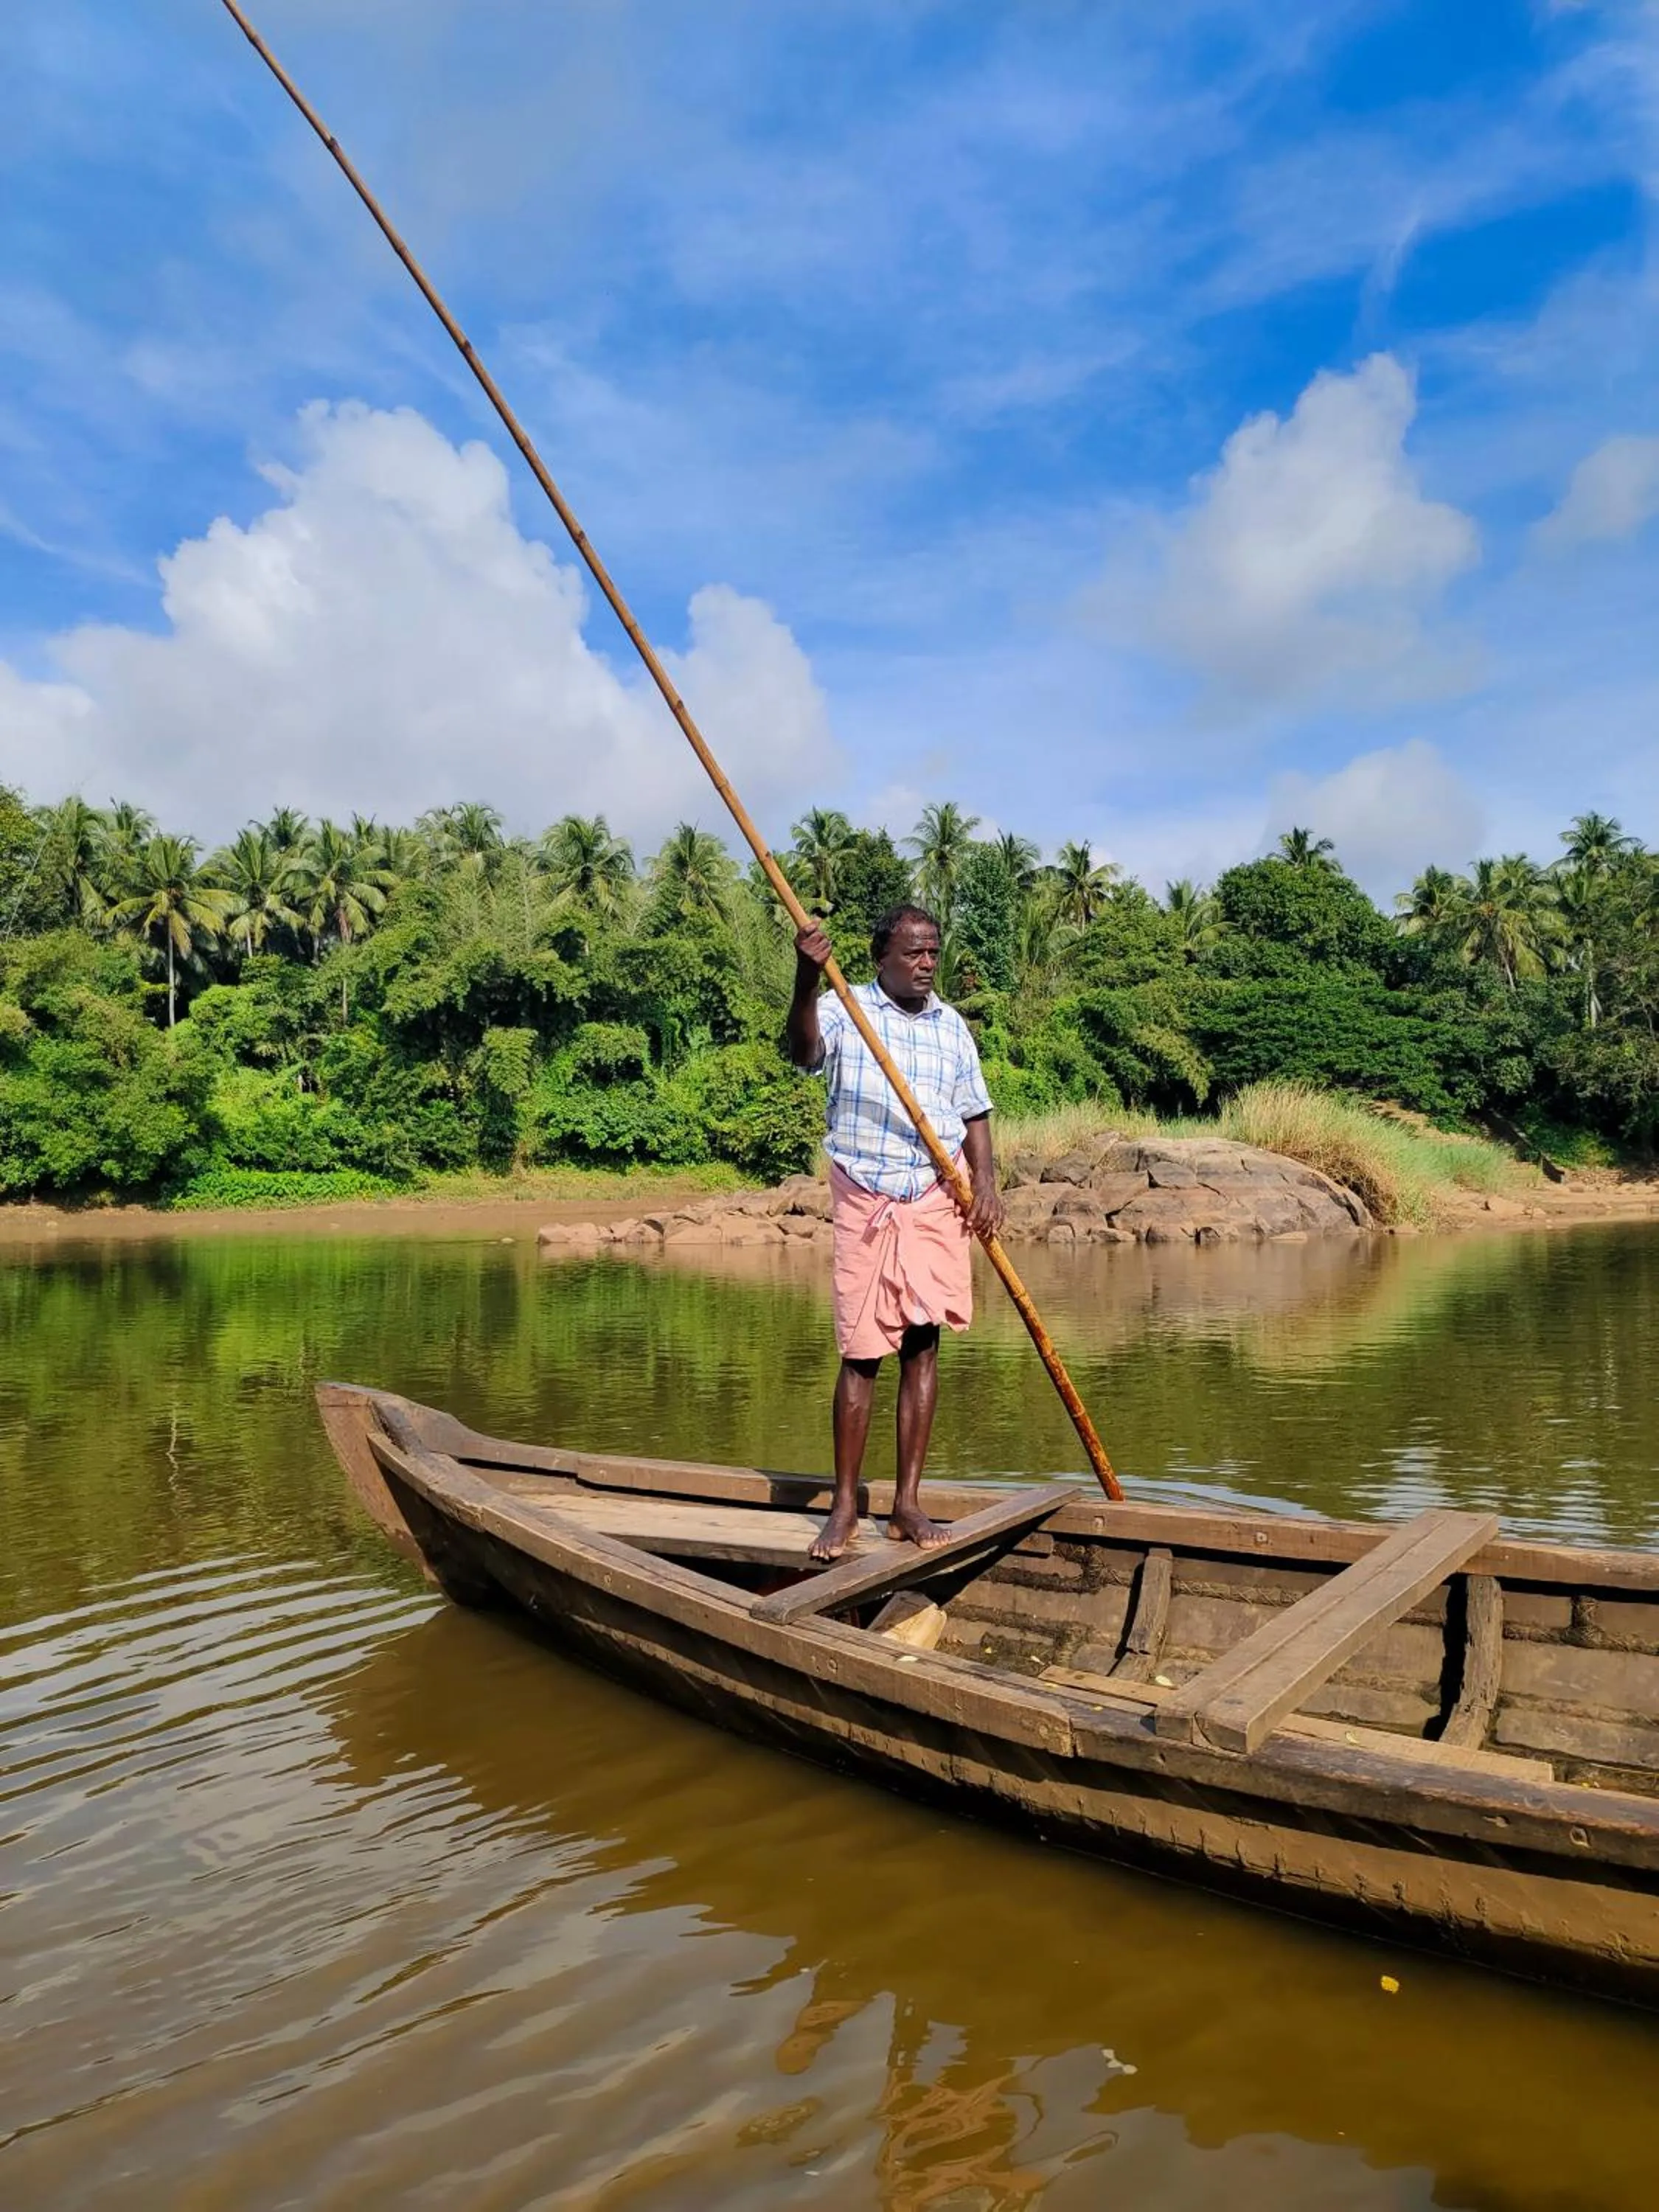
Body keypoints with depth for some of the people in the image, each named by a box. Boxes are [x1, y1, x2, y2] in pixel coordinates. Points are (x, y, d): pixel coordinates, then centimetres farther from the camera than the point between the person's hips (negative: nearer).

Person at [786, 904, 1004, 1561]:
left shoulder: (952, 1026, 10)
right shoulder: (846, 1009, -2)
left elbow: (973, 1112, 13)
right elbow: (805, 1052, -22)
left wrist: (986, 1181, -3)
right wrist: (806, 981, -39)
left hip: (939, 1197, 3)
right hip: (866, 1196, -3)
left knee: (922, 1343, 3)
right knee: (861, 1350, -1)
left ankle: (907, 1501, 12)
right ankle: (845, 1504, 9)